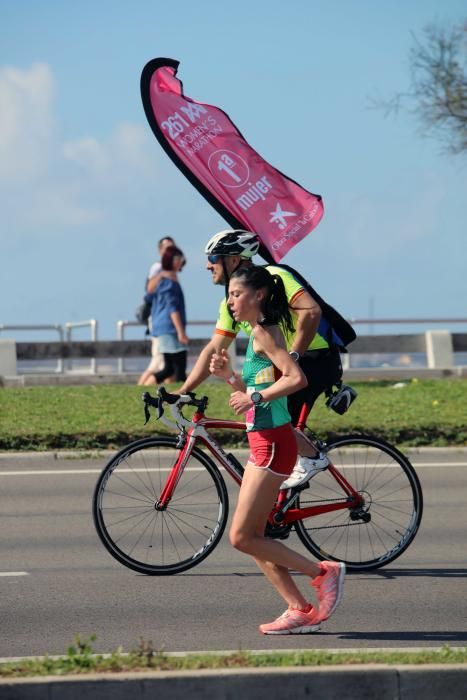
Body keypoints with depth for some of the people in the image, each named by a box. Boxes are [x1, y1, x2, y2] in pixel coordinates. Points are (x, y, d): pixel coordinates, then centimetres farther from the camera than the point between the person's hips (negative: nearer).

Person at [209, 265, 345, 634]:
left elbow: (297, 378, -26)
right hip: (263, 442, 10)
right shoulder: (259, 334, 17)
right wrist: (228, 374, 7)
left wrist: (255, 397, -21)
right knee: (254, 538, 10)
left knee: (242, 537, -8)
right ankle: (301, 610, 11)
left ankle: (324, 572, -2)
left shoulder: (264, 332, -13)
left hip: (272, 444, -10)